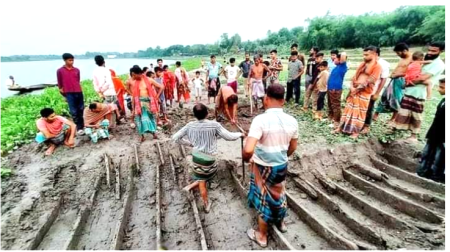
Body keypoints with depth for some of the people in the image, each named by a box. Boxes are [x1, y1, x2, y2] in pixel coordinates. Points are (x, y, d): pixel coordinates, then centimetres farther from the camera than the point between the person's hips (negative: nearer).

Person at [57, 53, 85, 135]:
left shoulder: (77, 70, 7)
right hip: (69, 94, -3)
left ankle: (83, 126, 21)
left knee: (81, 109, 9)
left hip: (79, 92, 3)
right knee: (73, 111, -2)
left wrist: (78, 89, 11)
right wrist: (64, 95, 4)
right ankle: (79, 128, 4)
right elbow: (60, 84, 4)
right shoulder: (60, 71, -1)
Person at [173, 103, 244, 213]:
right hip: (208, 158, -4)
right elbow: (229, 136, -15)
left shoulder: (190, 125, -7)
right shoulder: (214, 125, -19)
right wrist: (240, 134, 4)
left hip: (196, 156, 4)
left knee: (201, 180, 20)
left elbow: (175, 137, -2)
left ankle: (206, 204, 28)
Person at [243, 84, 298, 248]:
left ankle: (262, 236, 37)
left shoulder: (260, 120, -26)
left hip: (262, 167, -5)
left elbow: (248, 150, -34)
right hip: (282, 166, 5)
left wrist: (246, 159, -12)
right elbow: (292, 148, 6)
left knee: (264, 198, 15)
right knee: (279, 194, 28)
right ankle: (281, 223, 55)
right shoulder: (292, 121, -8)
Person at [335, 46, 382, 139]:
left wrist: (358, 88, -14)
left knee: (360, 112, -1)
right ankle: (342, 127, 14)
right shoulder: (362, 64, 15)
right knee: (349, 109, 8)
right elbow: (355, 76, 10)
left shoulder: (377, 66, -5)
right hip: (354, 91, 6)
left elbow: (370, 81, -13)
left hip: (364, 93, -6)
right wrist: (352, 87, -6)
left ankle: (356, 131, 7)